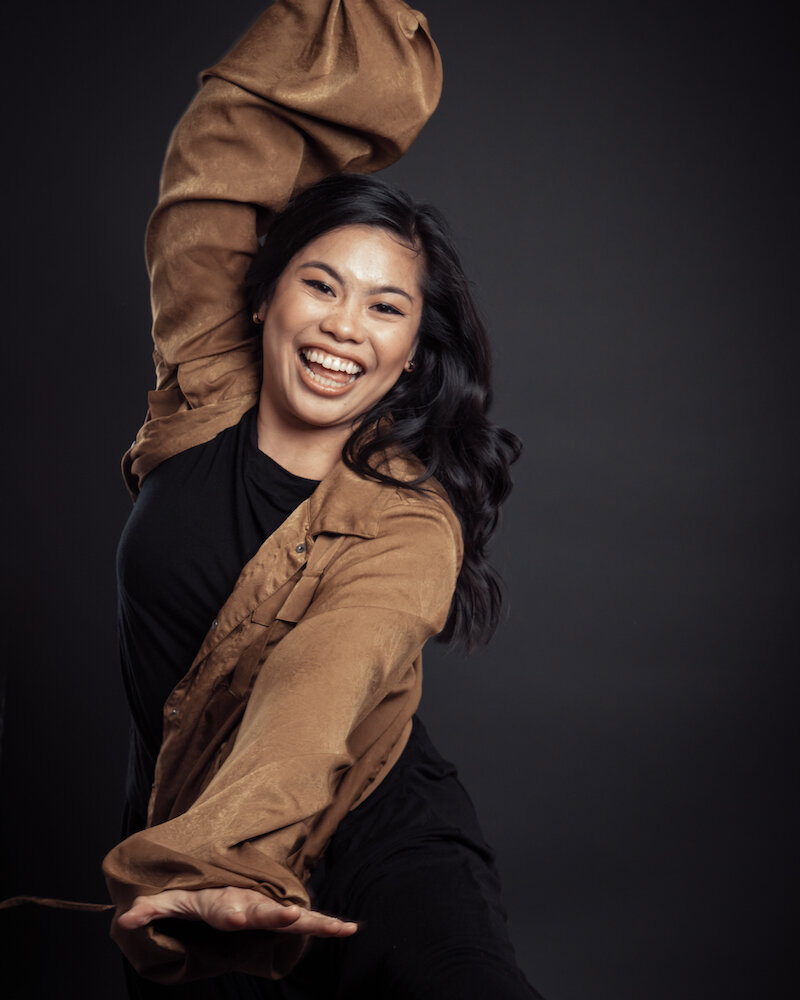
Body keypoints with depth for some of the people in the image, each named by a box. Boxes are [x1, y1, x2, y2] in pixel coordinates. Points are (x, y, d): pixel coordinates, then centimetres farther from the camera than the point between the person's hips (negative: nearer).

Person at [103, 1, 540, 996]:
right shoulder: (205, 401, -1)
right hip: (177, 837, 4)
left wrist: (224, 863, -47)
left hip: (371, 837, -4)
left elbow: (322, 688, -31)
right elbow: (226, 149, 0)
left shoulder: (411, 523, -12)